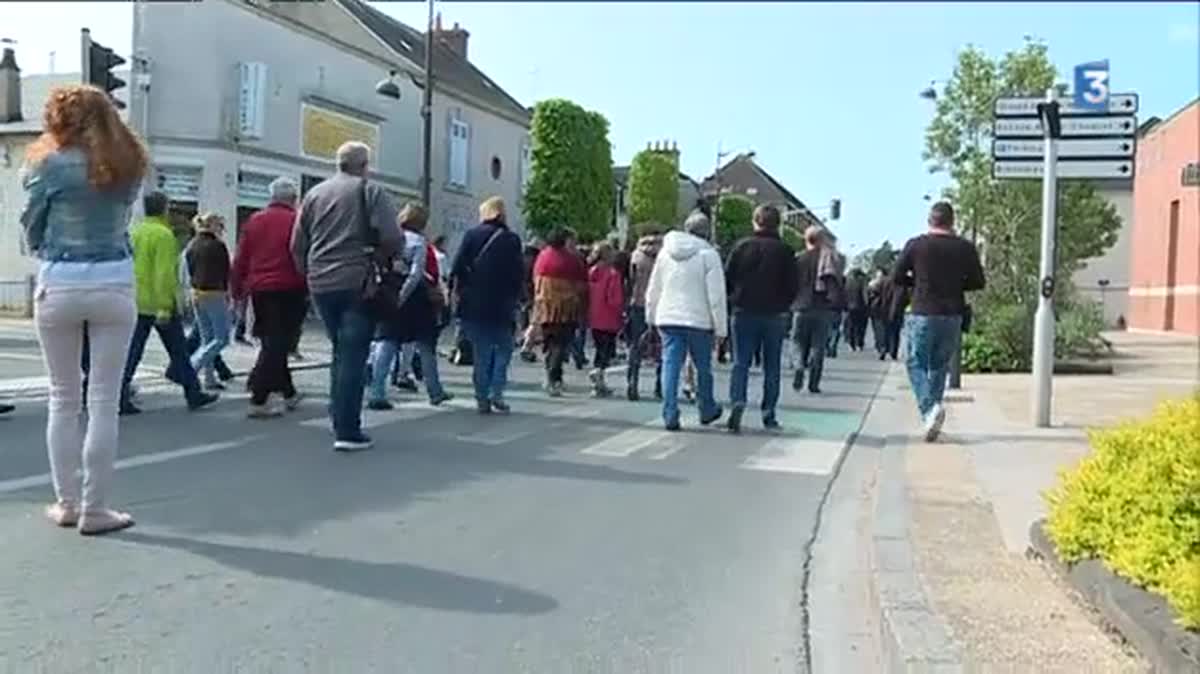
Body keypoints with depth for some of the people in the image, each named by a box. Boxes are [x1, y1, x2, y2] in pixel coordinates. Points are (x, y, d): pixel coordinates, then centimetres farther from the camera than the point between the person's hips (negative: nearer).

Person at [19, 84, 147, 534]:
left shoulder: (51, 164, -2)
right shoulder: (129, 166, 7)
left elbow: (31, 231, 5)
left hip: (59, 285, -1)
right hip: (115, 284, 1)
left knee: (63, 400, 11)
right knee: (104, 402, 3)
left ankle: (67, 503, 18)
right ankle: (94, 509, 6)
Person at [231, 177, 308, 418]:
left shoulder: (254, 221, 9)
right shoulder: (296, 221, -7)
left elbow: (240, 260, 9)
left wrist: (238, 292, 14)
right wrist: (309, 289, -3)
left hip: (259, 291, 6)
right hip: (287, 291, -6)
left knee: (271, 343, 18)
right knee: (277, 345, -3)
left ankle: (289, 393, 28)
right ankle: (259, 400, -8)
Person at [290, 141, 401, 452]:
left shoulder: (314, 194, 14)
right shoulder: (369, 190, -3)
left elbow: (297, 245, 12)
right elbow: (392, 238, -14)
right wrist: (378, 258, 4)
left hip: (321, 285, 6)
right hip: (357, 284, -5)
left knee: (341, 353, 18)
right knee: (353, 356, -3)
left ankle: (340, 423, 20)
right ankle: (348, 432, -4)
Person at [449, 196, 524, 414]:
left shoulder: (472, 235, 0)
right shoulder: (512, 240, -1)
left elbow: (457, 269, -5)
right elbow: (519, 274, -2)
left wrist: (460, 291, 6)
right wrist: (514, 298, 9)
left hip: (474, 305, 1)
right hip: (502, 306, -1)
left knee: (481, 352, 9)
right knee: (503, 349, 12)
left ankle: (482, 398, 9)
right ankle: (496, 394, -1)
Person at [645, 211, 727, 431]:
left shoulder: (665, 252, 8)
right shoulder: (708, 254, -7)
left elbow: (652, 290, 14)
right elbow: (716, 295, -9)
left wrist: (652, 317, 23)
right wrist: (720, 326, -4)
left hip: (668, 318, 3)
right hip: (699, 320, -3)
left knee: (671, 366, 2)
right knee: (703, 367, 13)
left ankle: (670, 415, -3)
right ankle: (707, 410, 28)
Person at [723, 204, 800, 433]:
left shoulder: (742, 246, -2)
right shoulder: (785, 251, -4)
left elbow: (727, 279, -1)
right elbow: (794, 286, -3)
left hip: (744, 313, 0)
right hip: (775, 315, 0)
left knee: (741, 363, 5)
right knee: (771, 367, 9)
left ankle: (737, 402, -17)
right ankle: (768, 415, 11)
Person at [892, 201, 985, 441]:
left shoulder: (915, 245, -3)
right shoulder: (965, 248, 3)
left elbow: (897, 277, -1)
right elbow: (978, 282, 6)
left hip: (922, 313, -3)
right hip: (952, 316, 3)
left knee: (915, 363, 4)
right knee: (939, 366, 15)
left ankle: (930, 407, -18)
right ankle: (932, 413, 16)